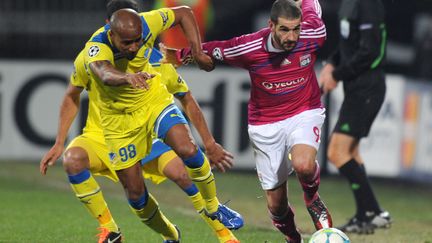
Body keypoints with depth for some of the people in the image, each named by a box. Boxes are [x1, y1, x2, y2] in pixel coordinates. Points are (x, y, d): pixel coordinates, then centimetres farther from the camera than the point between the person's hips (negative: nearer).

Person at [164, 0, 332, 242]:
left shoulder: (312, 35, -20)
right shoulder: (248, 48, -24)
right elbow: (211, 50, -4)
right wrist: (179, 56, 8)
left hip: (304, 113, 0)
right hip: (266, 124, 0)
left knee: (304, 165, -33)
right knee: (276, 204, 5)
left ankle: (312, 198, 3)